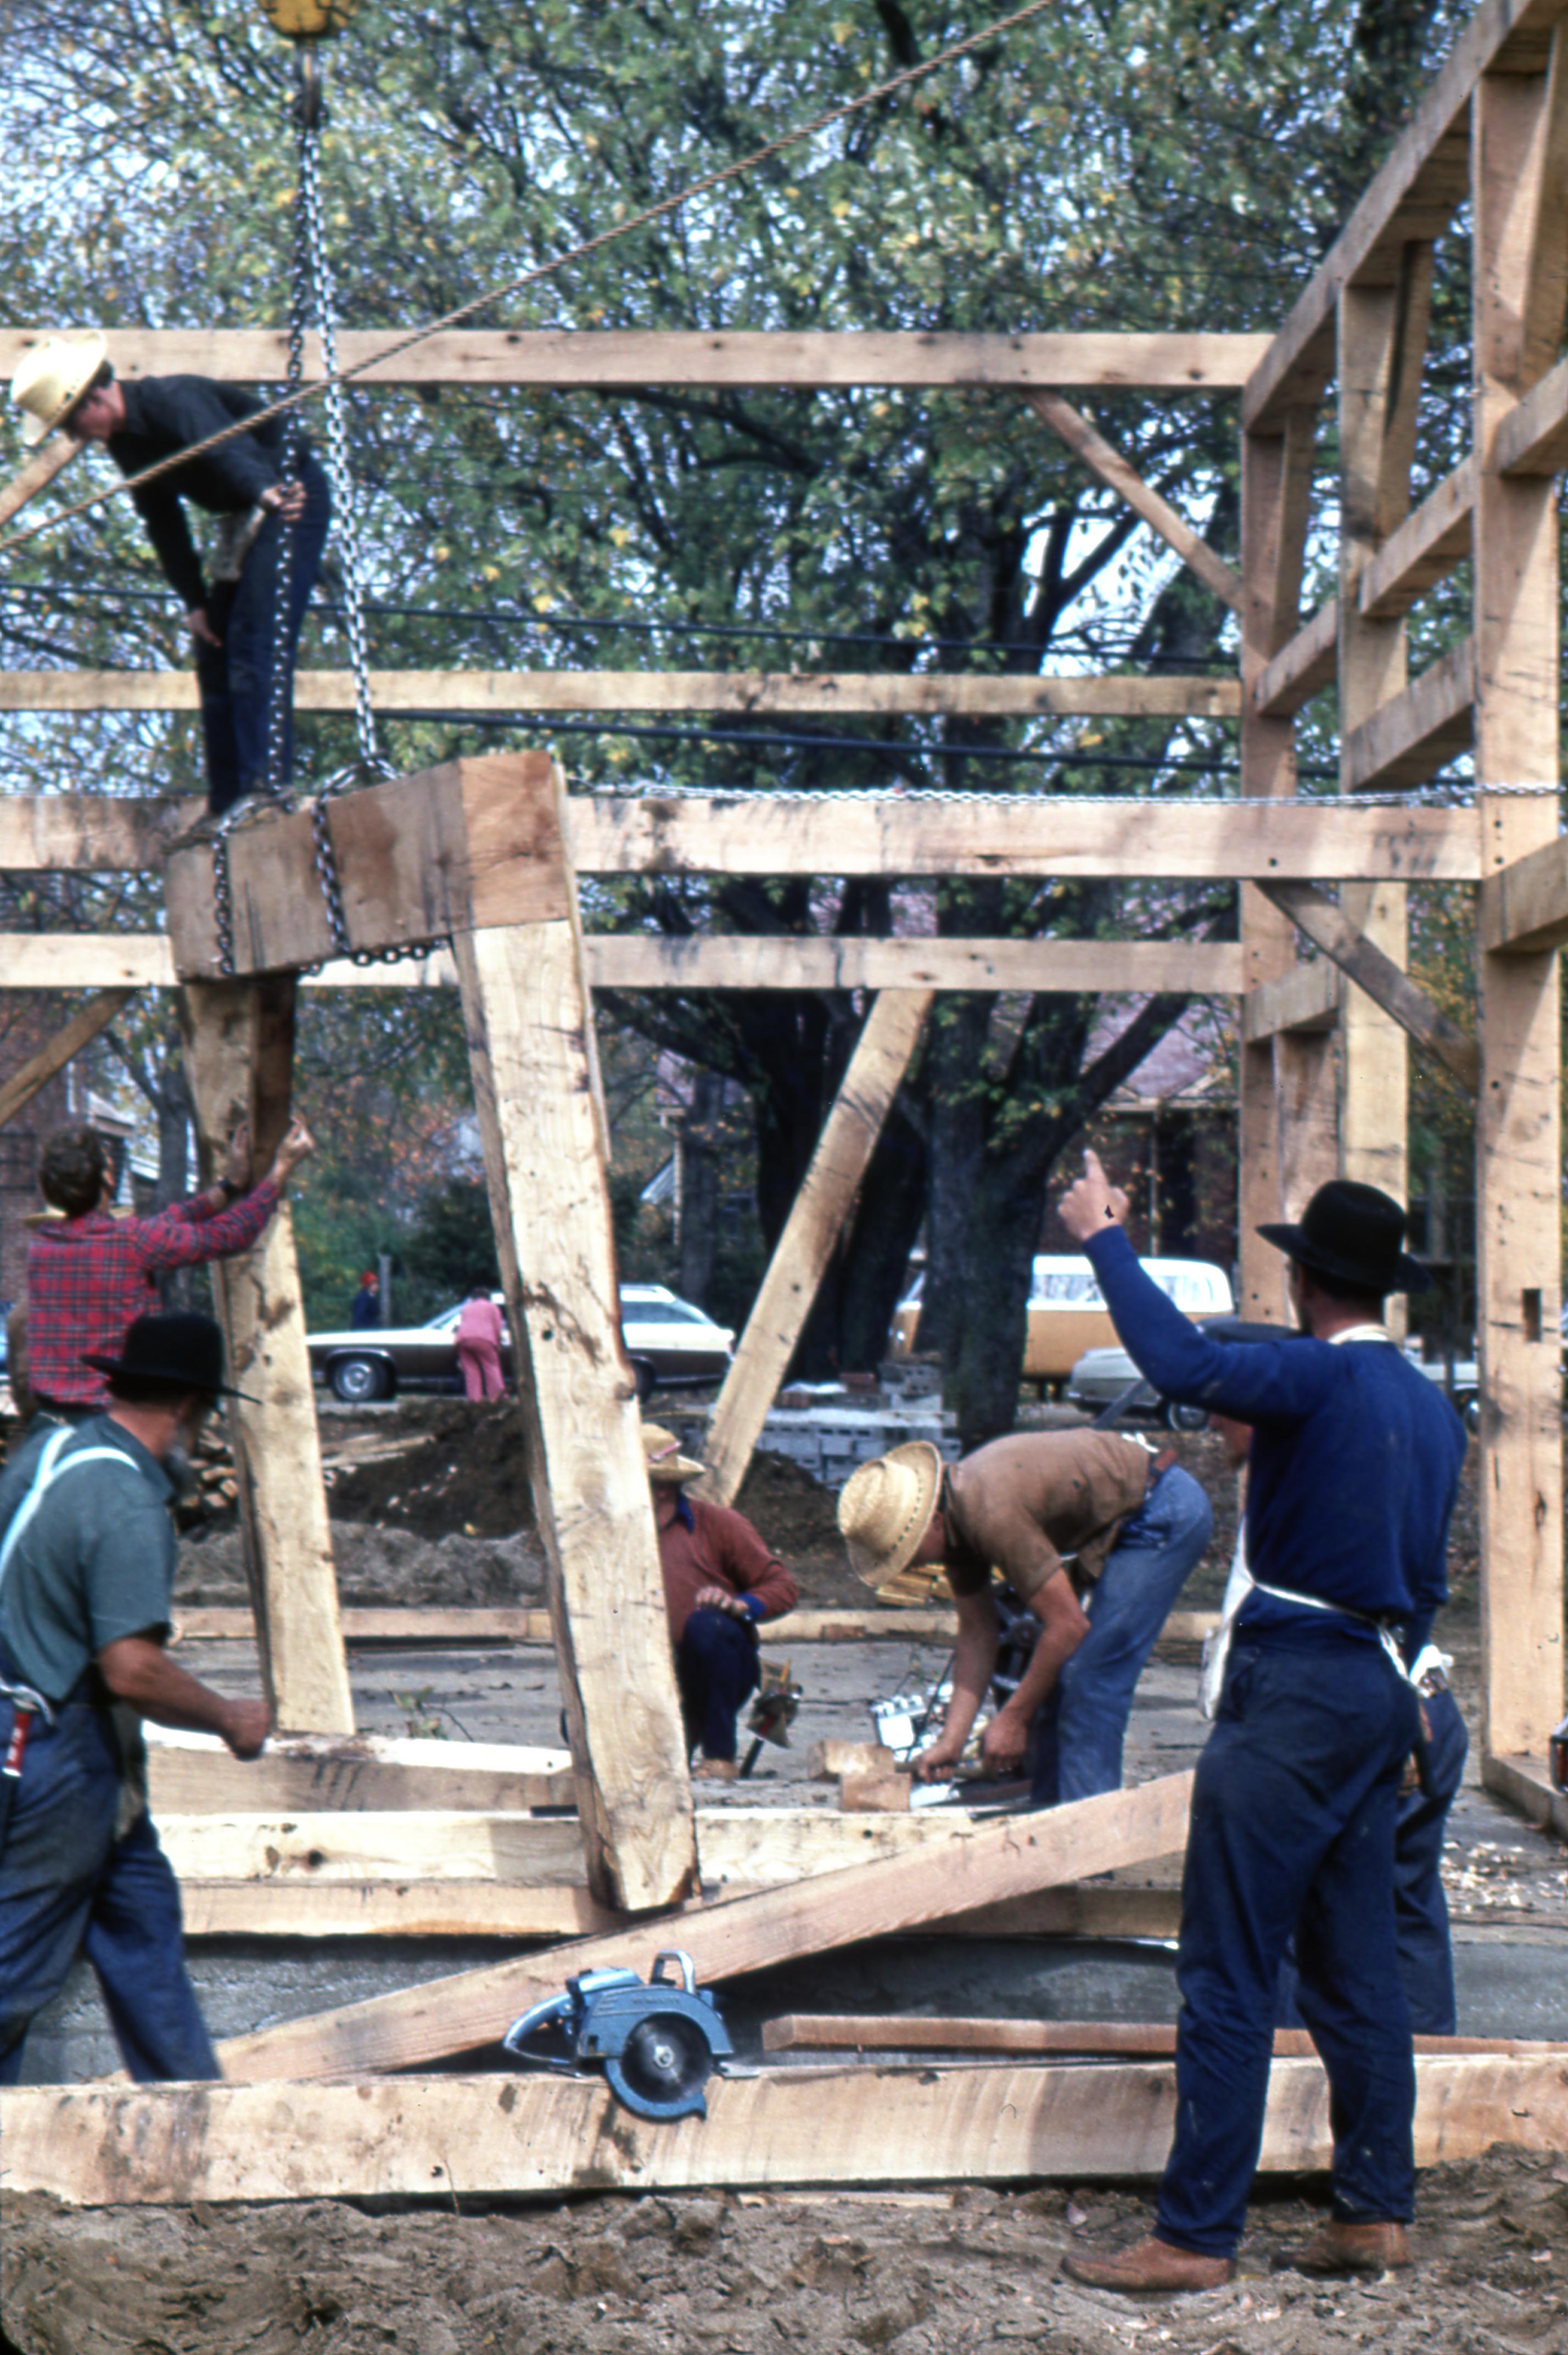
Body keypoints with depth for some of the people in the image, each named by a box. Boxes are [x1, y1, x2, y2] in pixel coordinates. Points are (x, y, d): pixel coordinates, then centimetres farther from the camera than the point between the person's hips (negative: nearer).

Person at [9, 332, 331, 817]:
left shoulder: (175, 401, -25)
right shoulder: (124, 438, 2)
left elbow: (231, 449, -45)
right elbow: (162, 520, 9)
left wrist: (268, 494, -65)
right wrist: (193, 599, 1)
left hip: (291, 497, -10)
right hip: (242, 516, 10)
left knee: (256, 645, -22)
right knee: (215, 653, 7)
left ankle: (267, 782, -27)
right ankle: (226, 807, 9)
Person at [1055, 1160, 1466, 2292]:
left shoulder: (1324, 1377, -13)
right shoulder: (1433, 1407, 13)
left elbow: (1182, 1362, -26)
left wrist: (1105, 1238, -14)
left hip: (1294, 1690, -9)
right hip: (1379, 1690, 9)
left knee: (1230, 1975, -5)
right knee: (1357, 1968, 14)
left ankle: (1197, 2235, -2)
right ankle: (1377, 2211, 18)